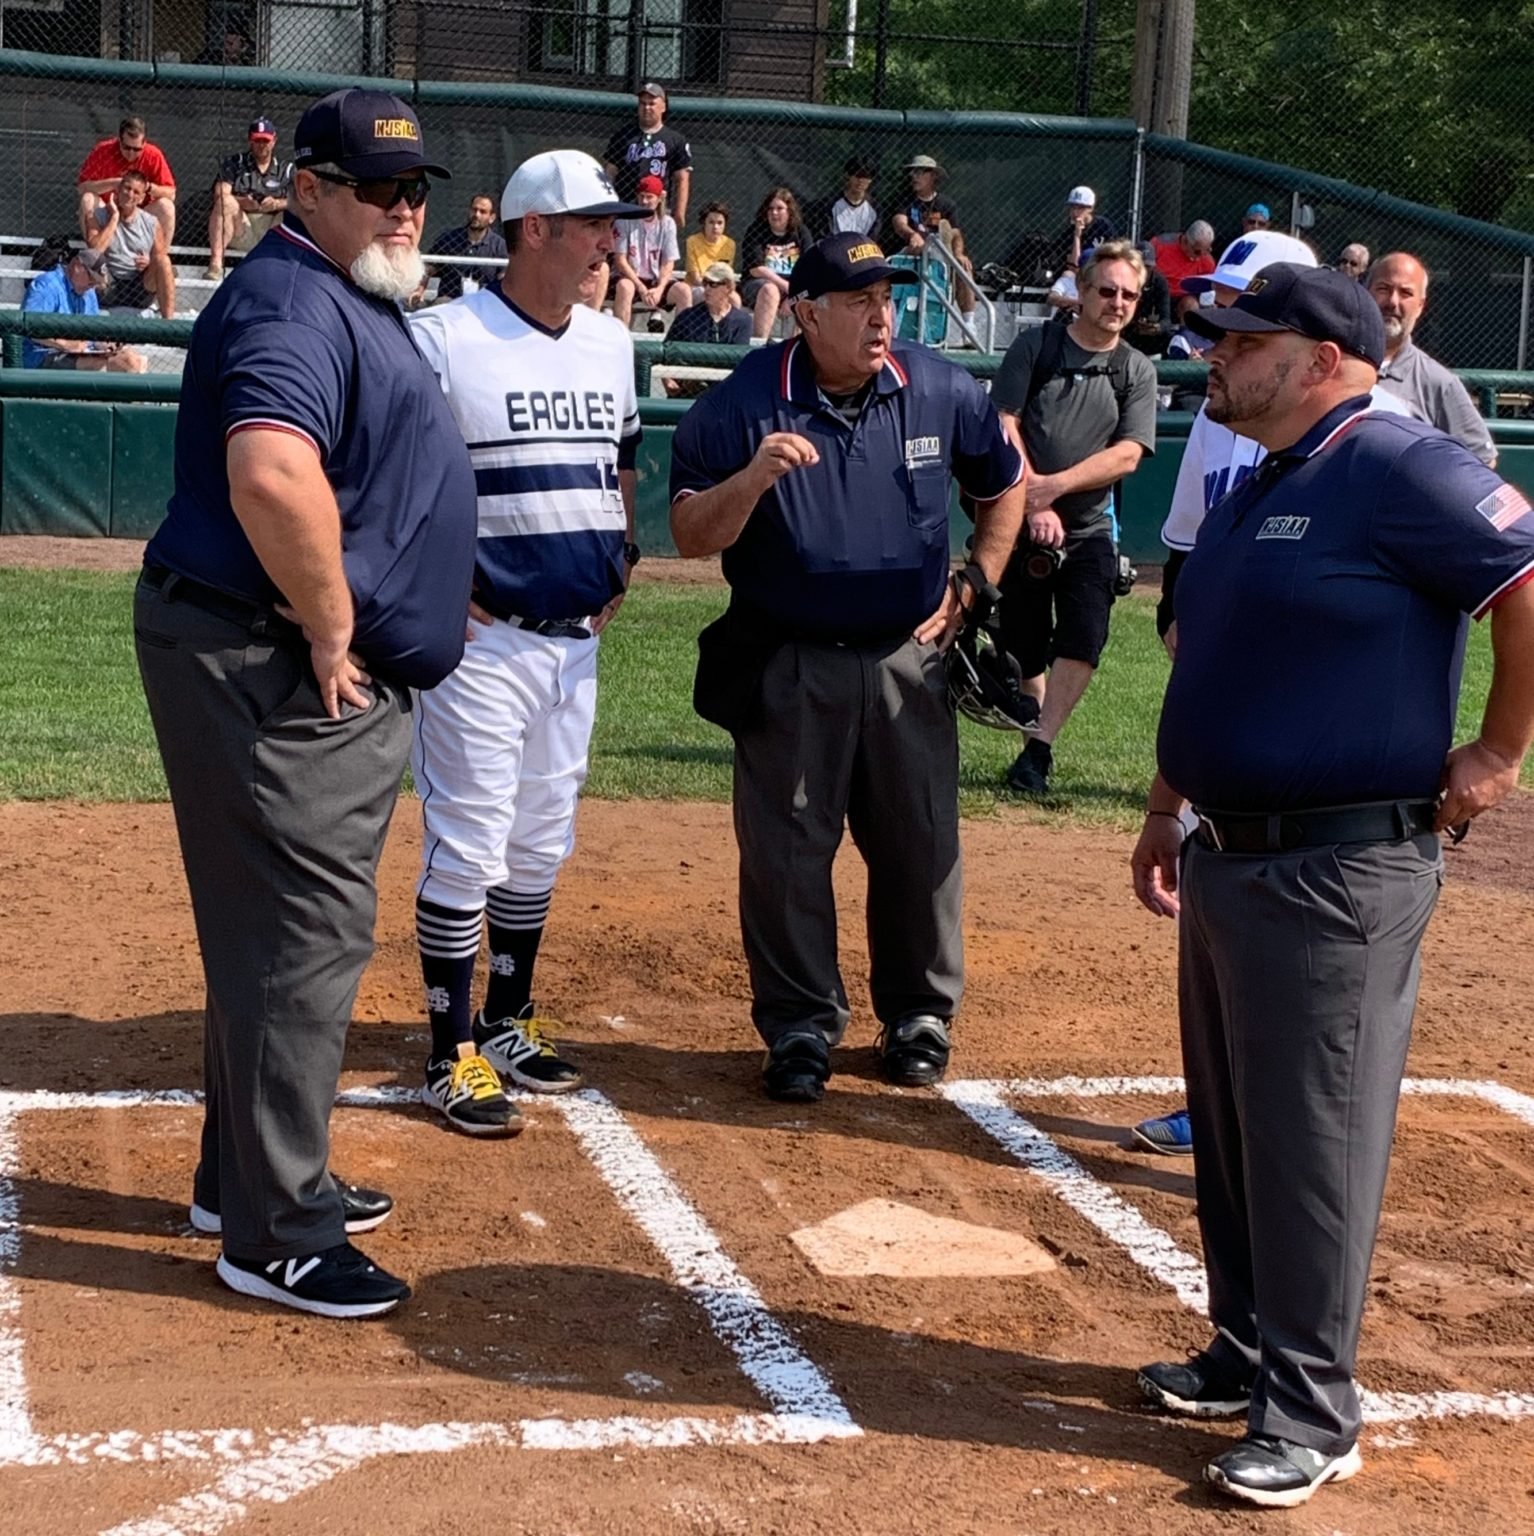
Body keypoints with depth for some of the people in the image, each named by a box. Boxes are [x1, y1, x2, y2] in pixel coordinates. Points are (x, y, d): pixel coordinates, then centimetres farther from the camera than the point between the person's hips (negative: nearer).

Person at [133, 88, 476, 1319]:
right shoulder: (293, 301, -17)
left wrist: (411, 610, 20)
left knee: (281, 928, 19)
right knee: (305, 934, -7)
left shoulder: (359, 299, 18)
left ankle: (248, 1175, 32)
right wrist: (330, 628, -25)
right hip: (275, 673, -11)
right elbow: (271, 473, -35)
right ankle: (275, 1234, 2)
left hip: (337, 672, 11)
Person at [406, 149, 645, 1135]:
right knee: (467, 847, -3)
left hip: (577, 639, 7)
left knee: (541, 845, 16)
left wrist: (622, 559, 13)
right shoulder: (445, 339, -12)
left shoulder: (611, 342, 11)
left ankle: (511, 1022, 31)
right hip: (483, 640, -7)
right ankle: (455, 1057, 6)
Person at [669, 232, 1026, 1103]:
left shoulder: (941, 392, -4)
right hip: (788, 666, -2)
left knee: (922, 844, 9)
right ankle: (801, 1026, 19)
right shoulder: (745, 403, -11)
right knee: (786, 850, 4)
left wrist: (975, 585, 6)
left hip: (908, 662, 2)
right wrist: (752, 477, -30)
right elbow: (691, 535, -13)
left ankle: (920, 1014, 26)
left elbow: (1005, 485, 13)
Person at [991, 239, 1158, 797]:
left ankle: (1038, 748, -10)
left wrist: (1056, 485, -18)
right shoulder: (1035, 345, 2)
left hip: (1090, 529, 1)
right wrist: (1035, 505, -14)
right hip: (1022, 522, 0)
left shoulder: (1137, 371, 5)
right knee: (1023, 646, 4)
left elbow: (1128, 454, -6)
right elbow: (1005, 424, -5)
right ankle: (1039, 743, 18)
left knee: (1083, 642, -15)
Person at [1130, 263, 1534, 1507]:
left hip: (1340, 874, -9)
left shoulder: (1399, 471, -15)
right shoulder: (1254, 493, 14)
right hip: (1228, 860, 10)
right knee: (1230, 1129, 17)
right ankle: (1247, 1353, 32)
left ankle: (1312, 1415, 10)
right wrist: (1167, 813, 22)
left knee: (1313, 1144, -2)